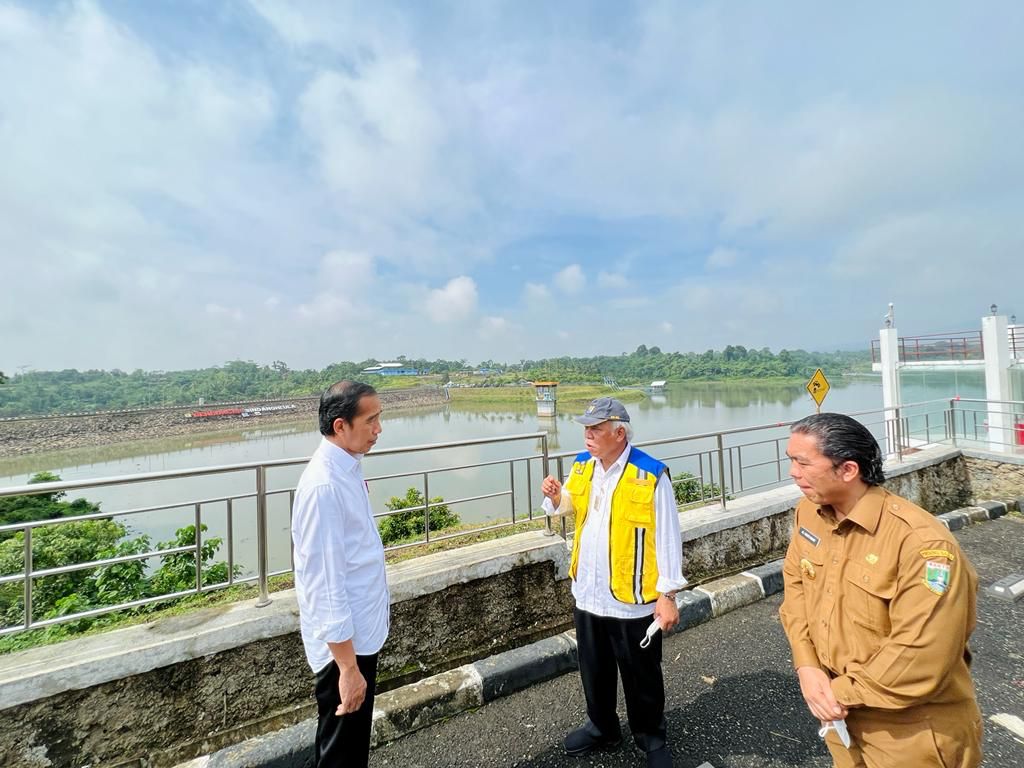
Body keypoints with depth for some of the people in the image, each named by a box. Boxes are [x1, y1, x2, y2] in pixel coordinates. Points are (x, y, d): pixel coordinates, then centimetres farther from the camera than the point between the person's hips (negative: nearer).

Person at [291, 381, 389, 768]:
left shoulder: (347, 469, 1)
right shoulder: (324, 485, -28)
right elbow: (326, 584, -26)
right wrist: (348, 666, -21)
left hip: (361, 631, 8)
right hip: (344, 642, -8)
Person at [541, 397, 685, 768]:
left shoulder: (651, 475, -19)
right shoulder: (582, 466, -1)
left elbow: (667, 537, -14)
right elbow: (567, 506, 15)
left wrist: (667, 594, -12)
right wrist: (554, 496, -8)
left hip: (632, 599, -5)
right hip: (588, 593, 5)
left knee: (642, 677, 18)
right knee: (594, 670, 25)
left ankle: (651, 738, 44)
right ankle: (602, 727, 49)